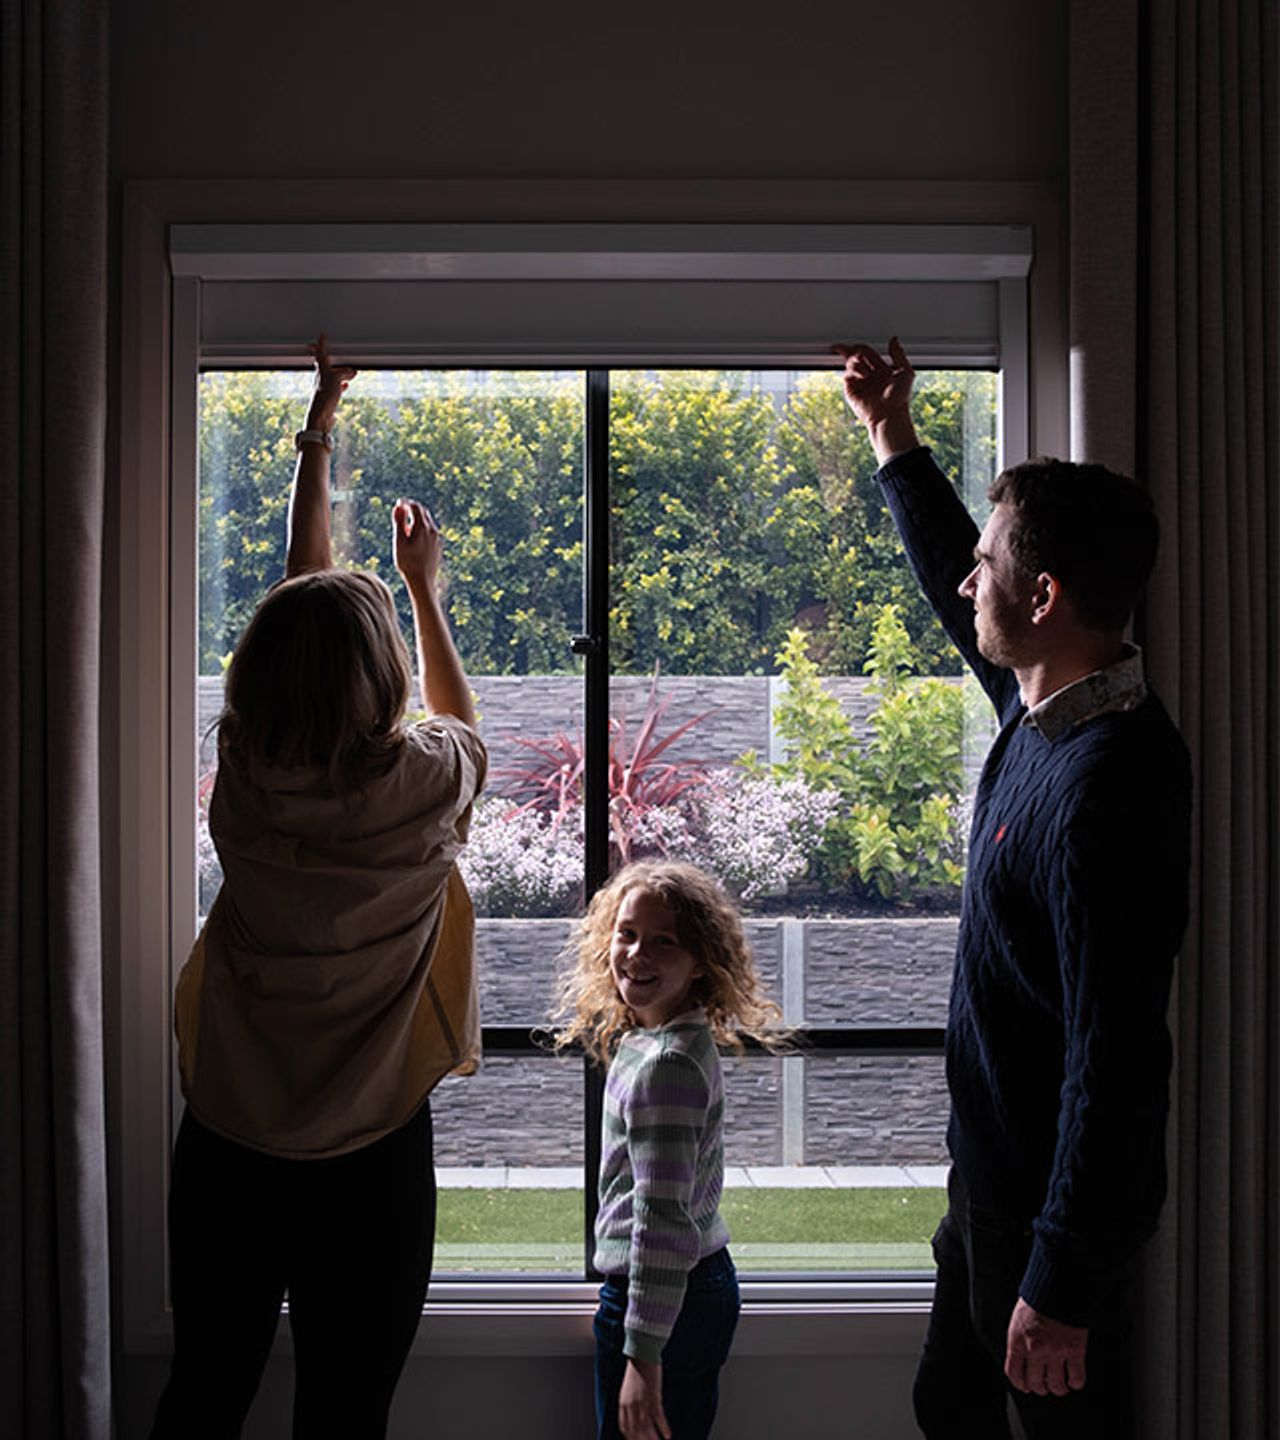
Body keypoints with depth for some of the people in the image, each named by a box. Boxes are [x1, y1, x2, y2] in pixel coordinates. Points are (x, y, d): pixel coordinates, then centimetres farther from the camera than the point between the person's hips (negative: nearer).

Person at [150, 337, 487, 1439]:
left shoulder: (245, 772, -10)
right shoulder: (425, 785, -17)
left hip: (224, 1149, 3)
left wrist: (319, 433, 21)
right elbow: (460, 720, 11)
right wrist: (422, 583, 23)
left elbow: (299, 594, 7)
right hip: (370, 1158, -3)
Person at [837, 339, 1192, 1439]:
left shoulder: (1106, 783, -29)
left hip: (1053, 1210, -9)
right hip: (993, 1179, 9)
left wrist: (1060, 1285, -26)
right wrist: (891, 433, 27)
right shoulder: (1042, 709, -1)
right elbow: (956, 591, 20)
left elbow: (1115, 1058, -30)